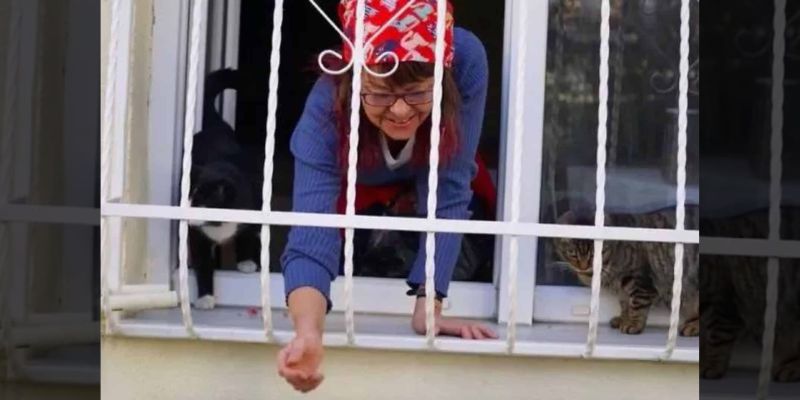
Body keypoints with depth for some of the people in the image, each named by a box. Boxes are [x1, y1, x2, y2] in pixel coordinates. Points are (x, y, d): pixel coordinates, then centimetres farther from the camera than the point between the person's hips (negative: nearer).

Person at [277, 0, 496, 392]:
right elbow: (311, 238, -50)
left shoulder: (466, 61, -43)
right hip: (353, 182, 0)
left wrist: (427, 306, -46)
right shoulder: (328, 105, -41)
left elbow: (447, 191, -38)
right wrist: (308, 334, -69)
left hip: (430, 177, 0)